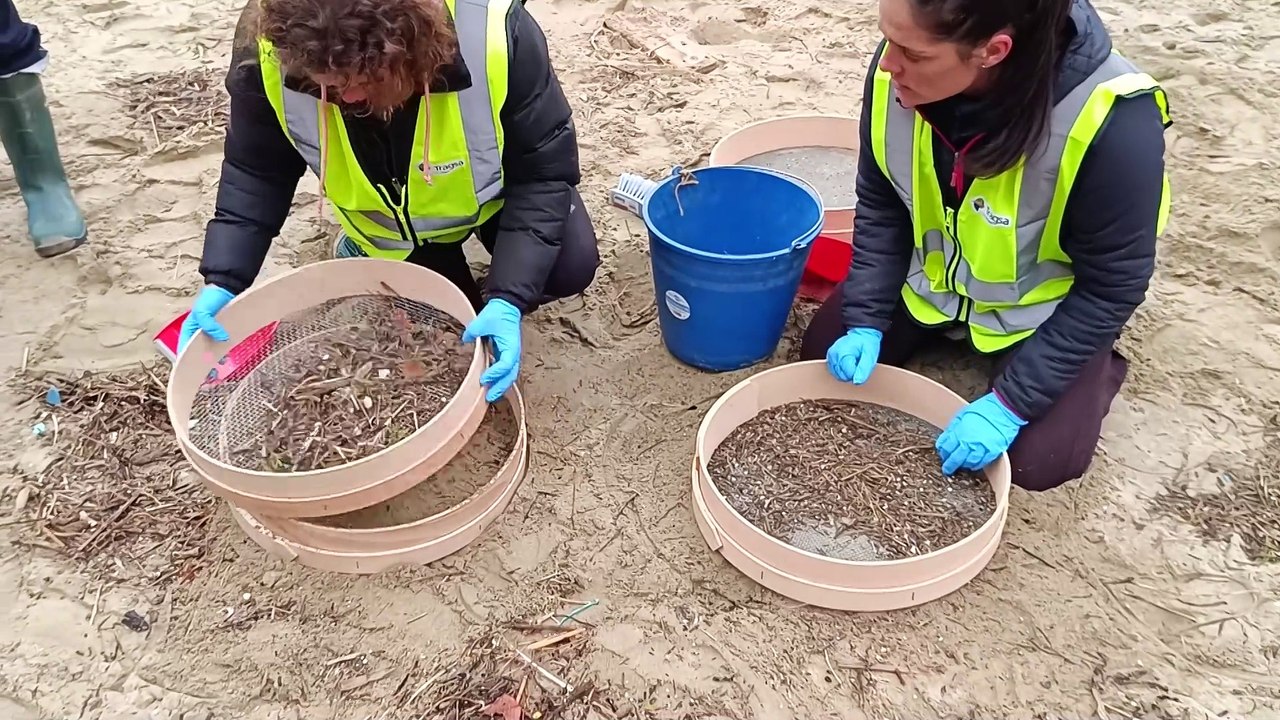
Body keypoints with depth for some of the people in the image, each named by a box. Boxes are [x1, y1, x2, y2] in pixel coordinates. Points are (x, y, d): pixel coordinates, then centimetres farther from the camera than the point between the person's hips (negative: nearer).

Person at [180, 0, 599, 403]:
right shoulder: (267, 47, -33)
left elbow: (545, 172, -31)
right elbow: (255, 174, -16)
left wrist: (509, 299, -39)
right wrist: (223, 280, -28)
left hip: (490, 187, -1)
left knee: (571, 265, -21)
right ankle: (366, 247, 27)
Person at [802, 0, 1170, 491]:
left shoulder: (1114, 124, -38)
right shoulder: (897, 73, -25)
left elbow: (1109, 289, -24)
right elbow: (880, 207, -9)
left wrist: (1011, 402, -24)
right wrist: (865, 323, -16)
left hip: (1044, 308, -4)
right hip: (931, 278, 4)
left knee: (1039, 462, -14)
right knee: (822, 354, 0)